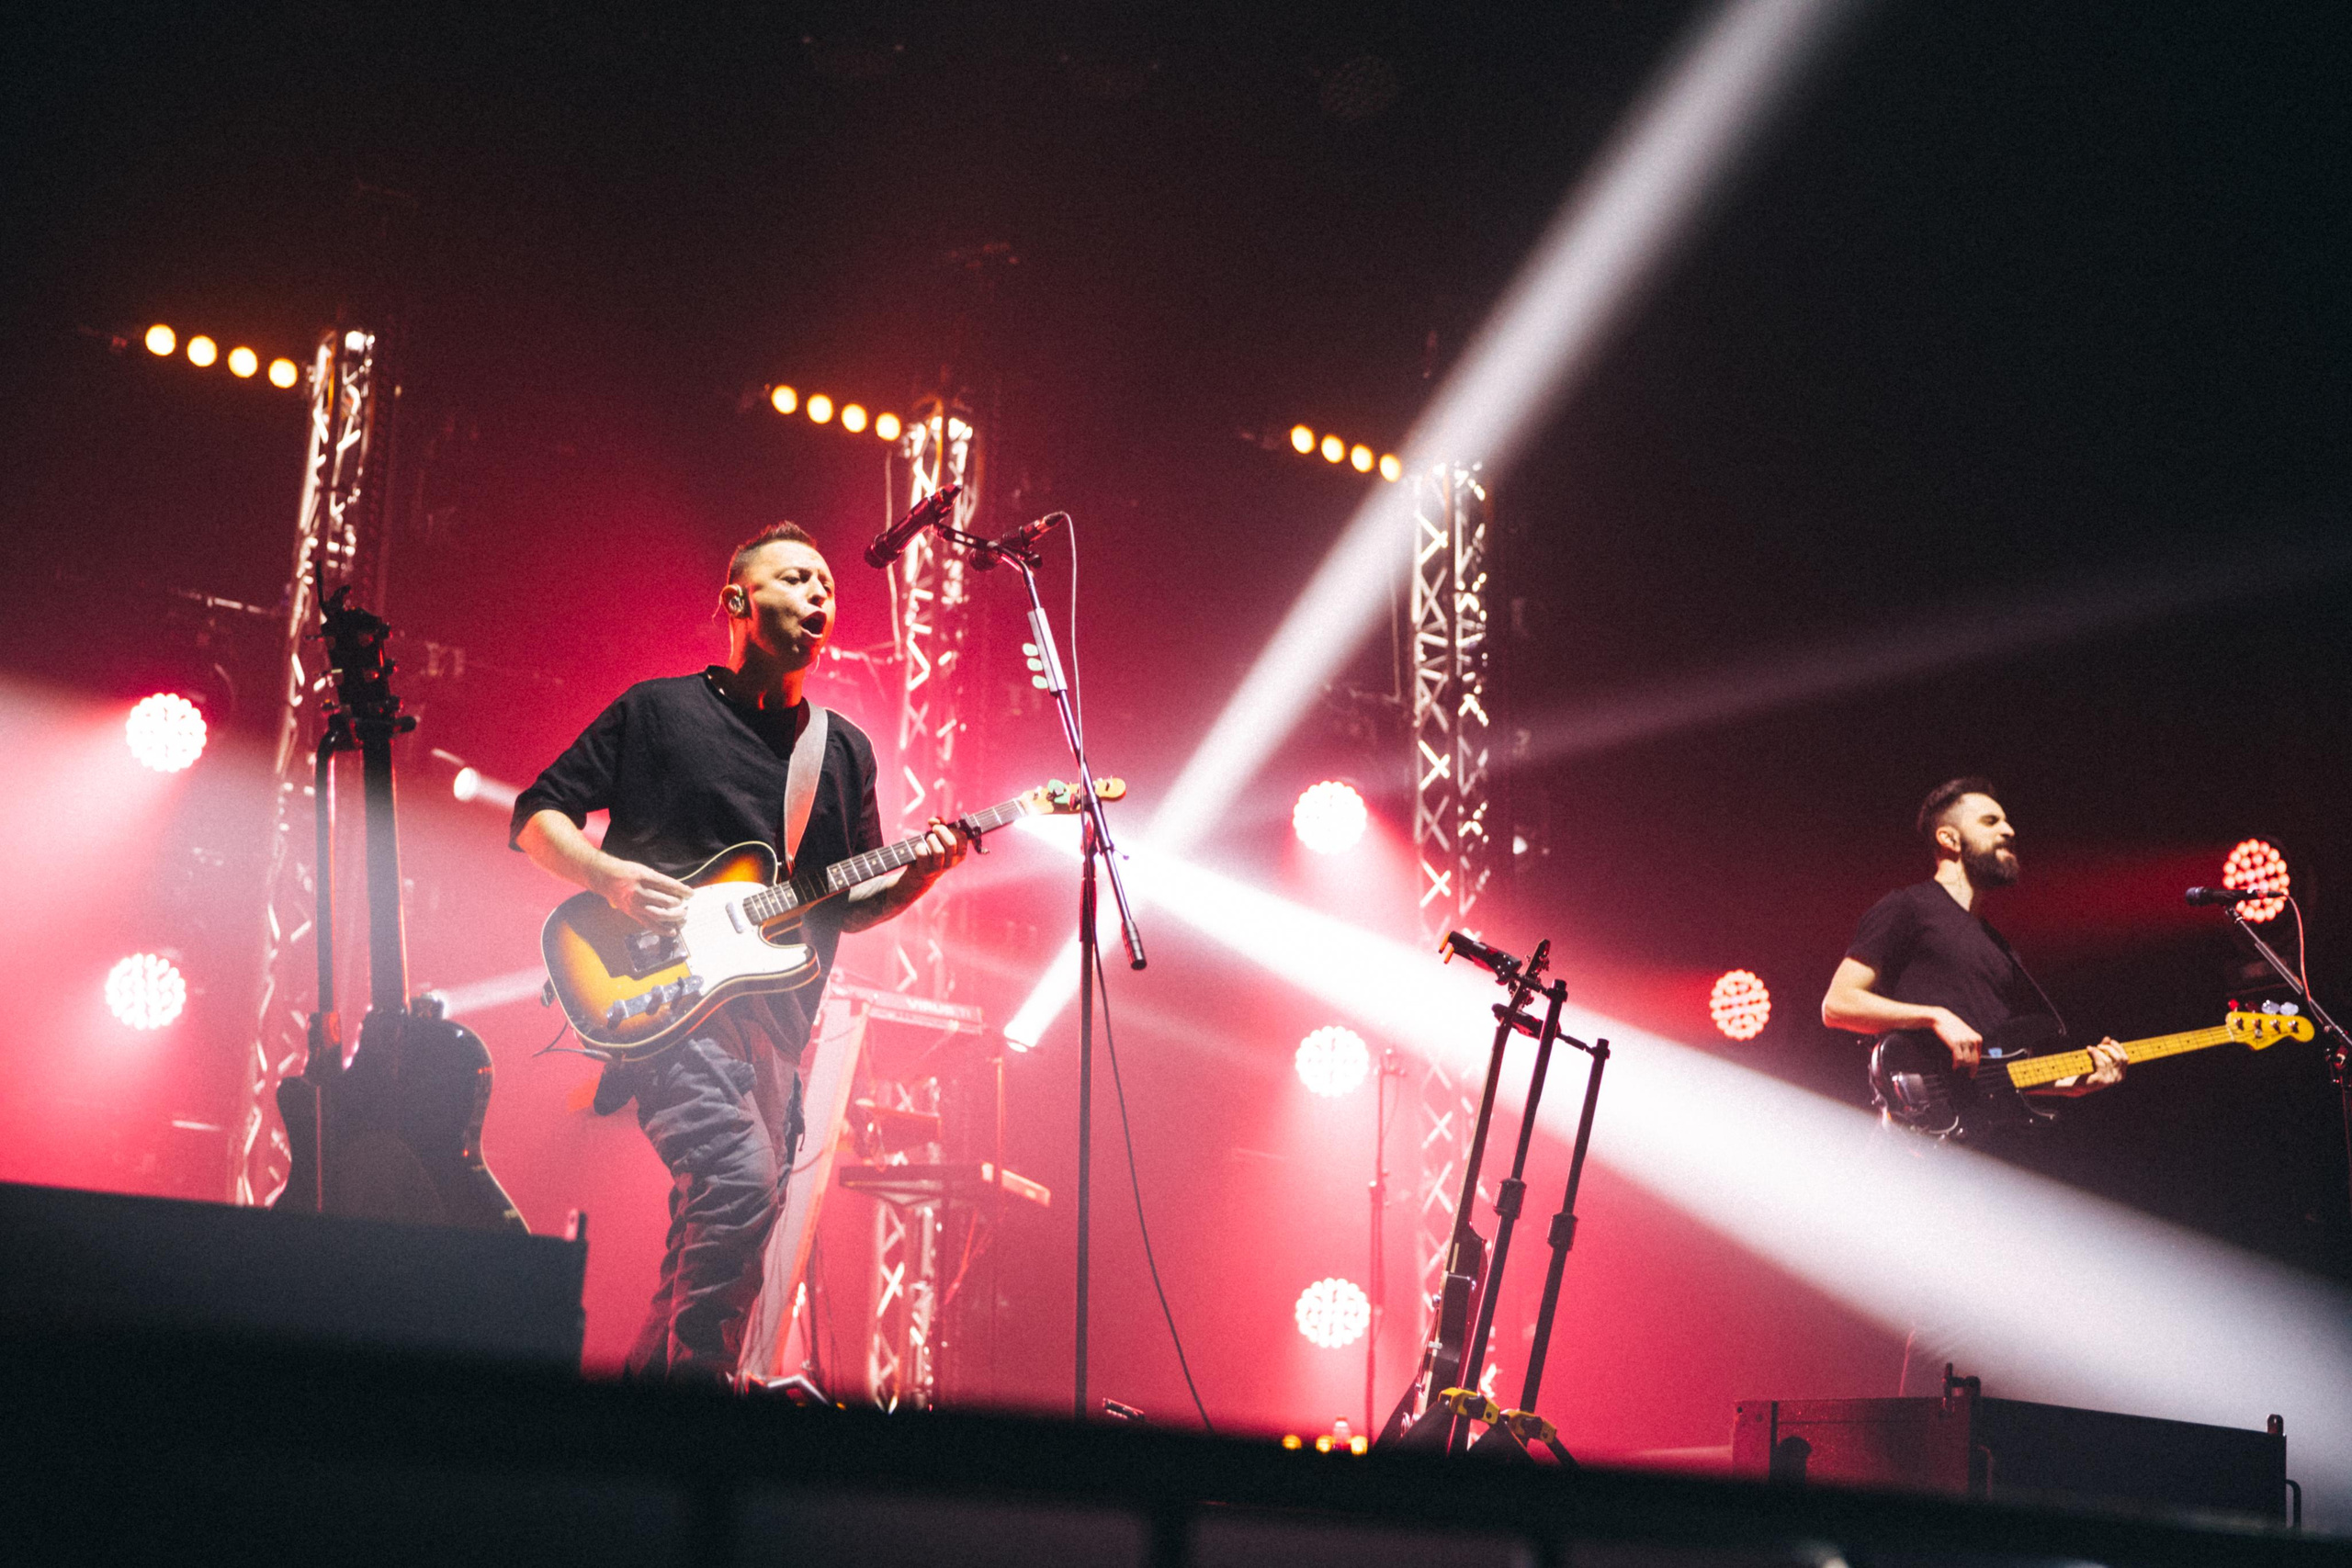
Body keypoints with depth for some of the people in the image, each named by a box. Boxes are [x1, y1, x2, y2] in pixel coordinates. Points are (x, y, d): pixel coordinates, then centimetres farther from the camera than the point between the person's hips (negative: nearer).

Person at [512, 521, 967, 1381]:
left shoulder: (845, 750, 18)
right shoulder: (657, 710, 5)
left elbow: (848, 906, 21)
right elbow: (534, 816, 6)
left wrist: (916, 877, 0)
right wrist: (608, 875, -13)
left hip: (774, 1015, 6)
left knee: (721, 1236, 4)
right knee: (741, 1183, -26)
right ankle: (690, 1380, -18)